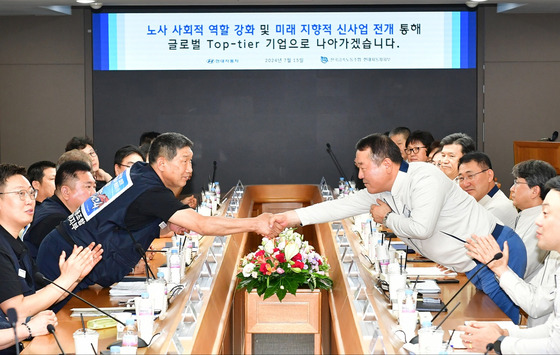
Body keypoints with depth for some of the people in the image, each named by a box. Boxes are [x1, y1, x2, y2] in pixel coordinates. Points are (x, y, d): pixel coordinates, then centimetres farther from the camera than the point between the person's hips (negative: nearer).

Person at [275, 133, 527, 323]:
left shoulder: (424, 178, -21)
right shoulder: (381, 192, 5)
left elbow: (421, 228, -31)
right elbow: (343, 206, 4)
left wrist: (387, 218, -12)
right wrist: (293, 217, -3)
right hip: (475, 266, 8)